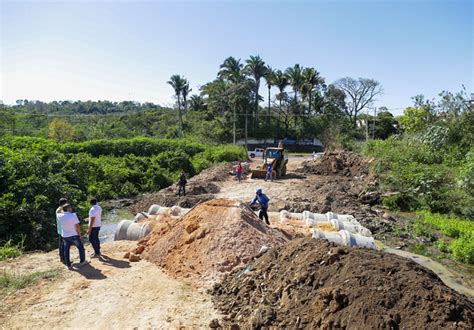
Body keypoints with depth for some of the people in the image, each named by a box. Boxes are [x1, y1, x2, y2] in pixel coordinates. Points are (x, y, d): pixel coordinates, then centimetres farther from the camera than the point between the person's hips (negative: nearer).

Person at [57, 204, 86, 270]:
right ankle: (82, 261, 24)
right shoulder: (73, 215, -19)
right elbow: (77, 226, -16)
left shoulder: (60, 216, -6)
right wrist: (79, 234, -3)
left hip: (65, 236, 4)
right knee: (81, 248, 15)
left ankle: (68, 265, 16)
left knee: (66, 251, 12)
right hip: (74, 235, -4)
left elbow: (58, 212, 22)